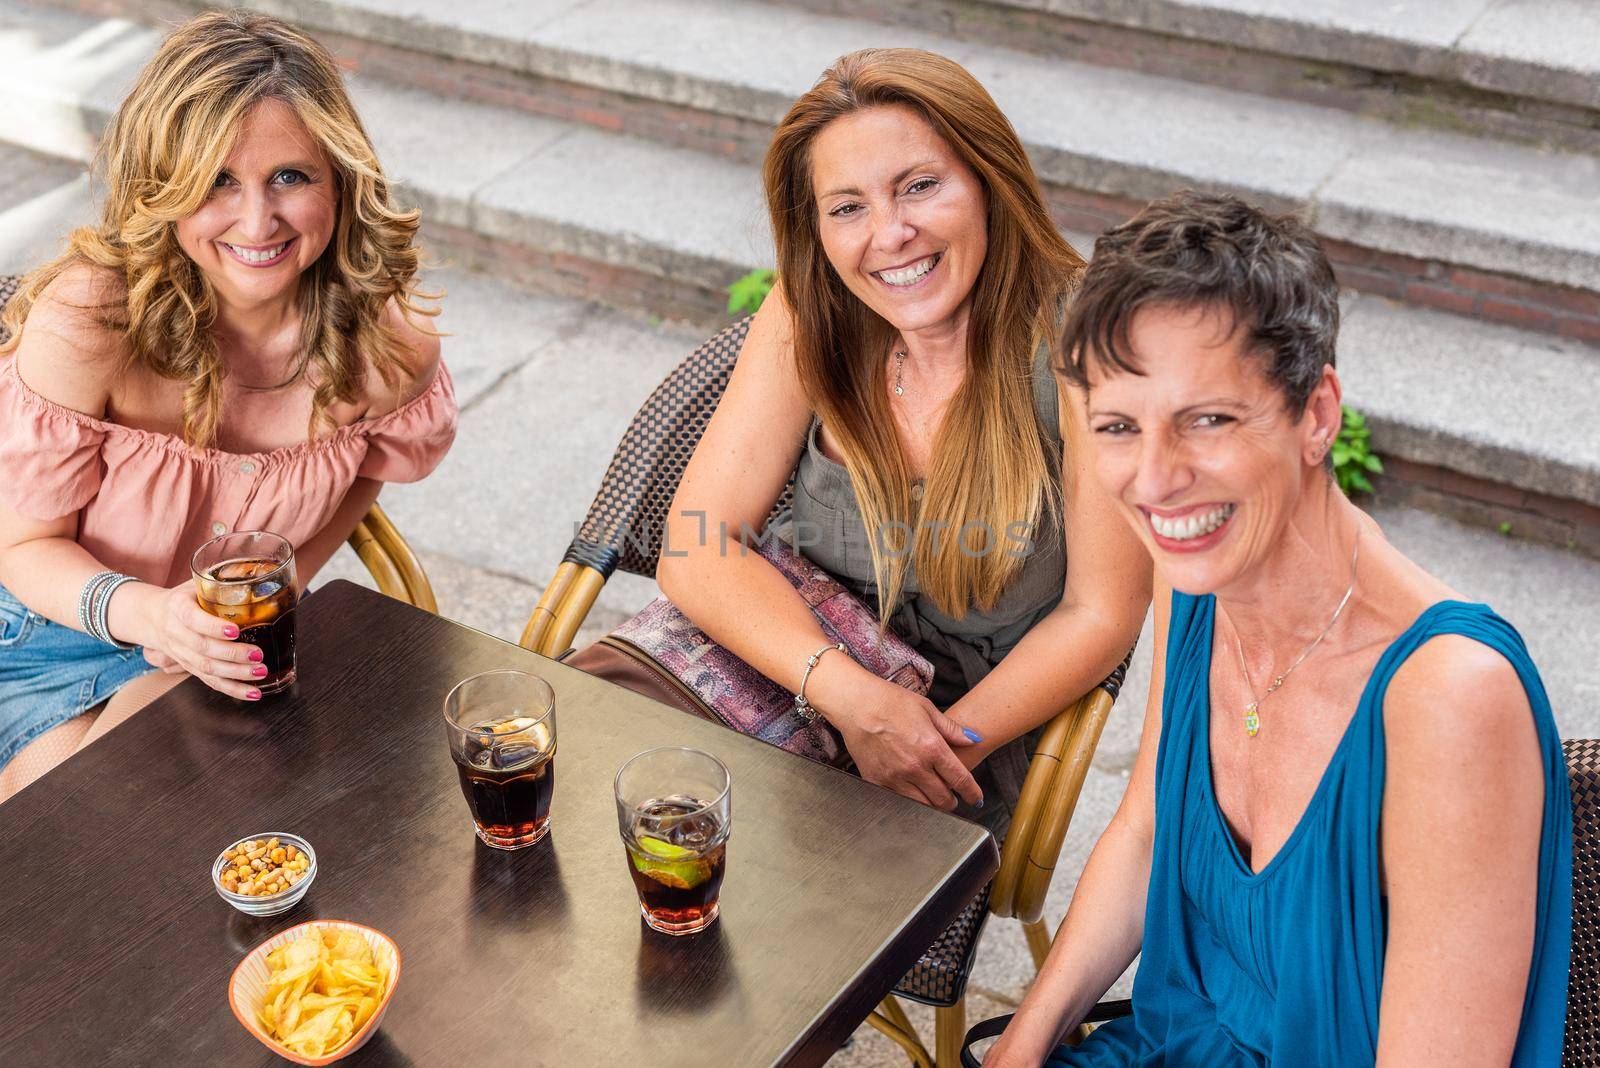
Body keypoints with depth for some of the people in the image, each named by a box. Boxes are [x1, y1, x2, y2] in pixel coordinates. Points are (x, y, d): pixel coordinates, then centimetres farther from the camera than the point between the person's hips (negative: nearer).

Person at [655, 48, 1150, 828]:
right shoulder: (806, 320, -8)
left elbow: (1101, 614, -10)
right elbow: (696, 548, -12)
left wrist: (950, 745, -21)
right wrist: (850, 696, -27)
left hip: (971, 714, -3)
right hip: (797, 664, 4)